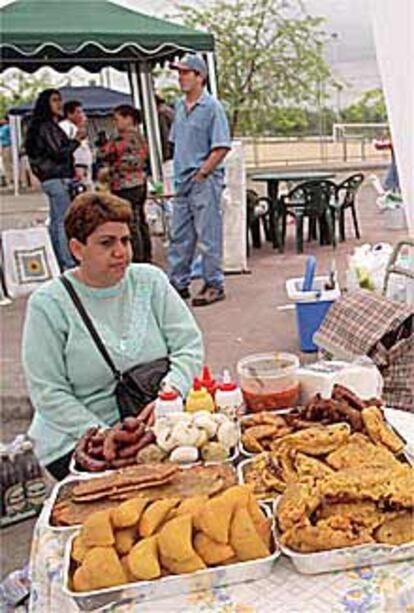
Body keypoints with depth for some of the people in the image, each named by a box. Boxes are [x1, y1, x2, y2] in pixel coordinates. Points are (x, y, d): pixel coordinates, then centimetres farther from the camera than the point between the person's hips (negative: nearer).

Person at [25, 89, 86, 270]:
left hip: (53, 179, 10)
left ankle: (57, 263, 18)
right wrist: (77, 140, -9)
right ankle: (69, 265, -8)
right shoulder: (46, 127, -12)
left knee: (55, 222, 12)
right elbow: (58, 154, -17)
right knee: (64, 223, -9)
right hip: (57, 179, -10)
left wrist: (75, 139, 10)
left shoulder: (52, 126, 17)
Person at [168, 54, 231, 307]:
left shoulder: (212, 107, -9)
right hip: (183, 180, 8)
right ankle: (178, 283, 21)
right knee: (179, 235, 12)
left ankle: (214, 285, 7)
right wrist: (179, 172, 12)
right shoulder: (180, 106, 13)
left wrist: (201, 173, -14)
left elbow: (221, 147, -14)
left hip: (205, 180, -8)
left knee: (208, 236, -2)